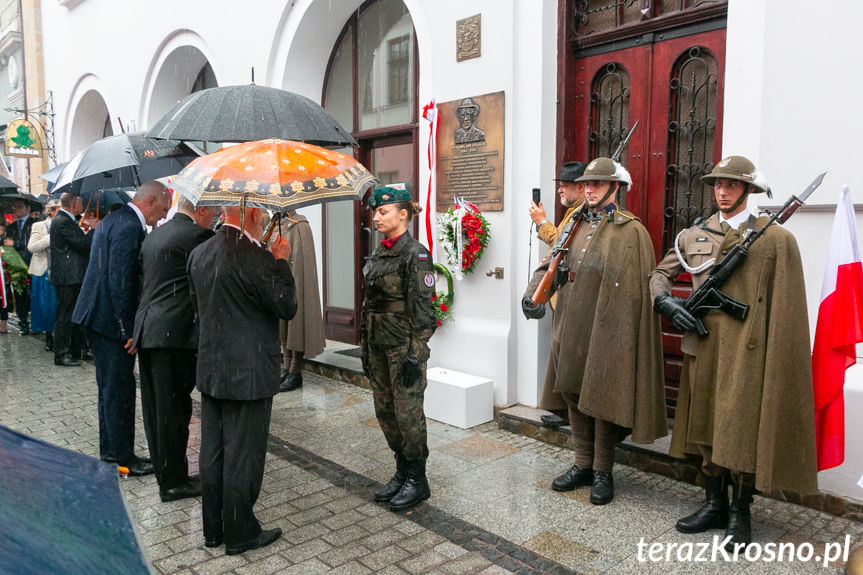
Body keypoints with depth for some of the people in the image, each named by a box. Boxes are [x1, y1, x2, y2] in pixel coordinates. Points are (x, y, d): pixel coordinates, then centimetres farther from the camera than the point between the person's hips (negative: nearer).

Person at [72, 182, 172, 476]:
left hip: (97, 316, 11)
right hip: (111, 319, -11)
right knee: (120, 389, 0)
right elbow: (121, 281, -24)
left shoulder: (113, 220, 14)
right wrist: (129, 330, -20)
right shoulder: (130, 227, -19)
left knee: (110, 387, 19)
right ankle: (123, 458, 11)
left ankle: (110, 451, 31)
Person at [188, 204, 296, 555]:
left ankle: (213, 528, 30)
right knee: (243, 454, 5)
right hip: (249, 372, -8)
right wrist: (281, 261, -4)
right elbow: (287, 307, -14)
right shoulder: (254, 257, -21)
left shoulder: (199, 254, 4)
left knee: (212, 451, 16)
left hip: (210, 368, 8)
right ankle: (240, 533, 19)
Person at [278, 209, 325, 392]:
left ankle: (295, 373, 4)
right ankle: (288, 369, 22)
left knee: (296, 326, -2)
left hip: (294, 285, -9)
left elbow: (301, 260, -18)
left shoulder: (300, 226, -13)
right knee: (283, 329, 13)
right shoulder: (281, 225, 14)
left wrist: (293, 287, -20)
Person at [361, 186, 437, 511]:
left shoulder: (415, 254, -12)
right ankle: (402, 471, 30)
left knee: (408, 412, 0)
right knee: (384, 410, 14)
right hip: (378, 343, 8)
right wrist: (365, 347, 16)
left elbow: (422, 310, -15)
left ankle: (417, 480, 17)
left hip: (404, 344, -8)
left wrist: (415, 356, -18)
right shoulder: (377, 255, 12)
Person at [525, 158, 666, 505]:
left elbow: (637, 289, -9)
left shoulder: (631, 231, -5)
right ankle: (582, 465, 29)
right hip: (572, 330, 6)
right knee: (573, 395, 13)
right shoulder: (575, 226, 13)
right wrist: (535, 290, -6)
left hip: (606, 330, -6)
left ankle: (602, 472, 21)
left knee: (602, 398, 3)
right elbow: (551, 263, 13)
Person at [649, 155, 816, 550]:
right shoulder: (693, 235, 9)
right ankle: (715, 505, 29)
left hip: (748, 353, -4)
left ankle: (739, 513, 20)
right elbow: (660, 274, 18)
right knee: (706, 426, 12)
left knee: (744, 432, 1)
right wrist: (665, 301, -4)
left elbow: (786, 309, -1)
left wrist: (779, 364, -5)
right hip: (703, 347, 4)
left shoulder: (776, 239, 0)